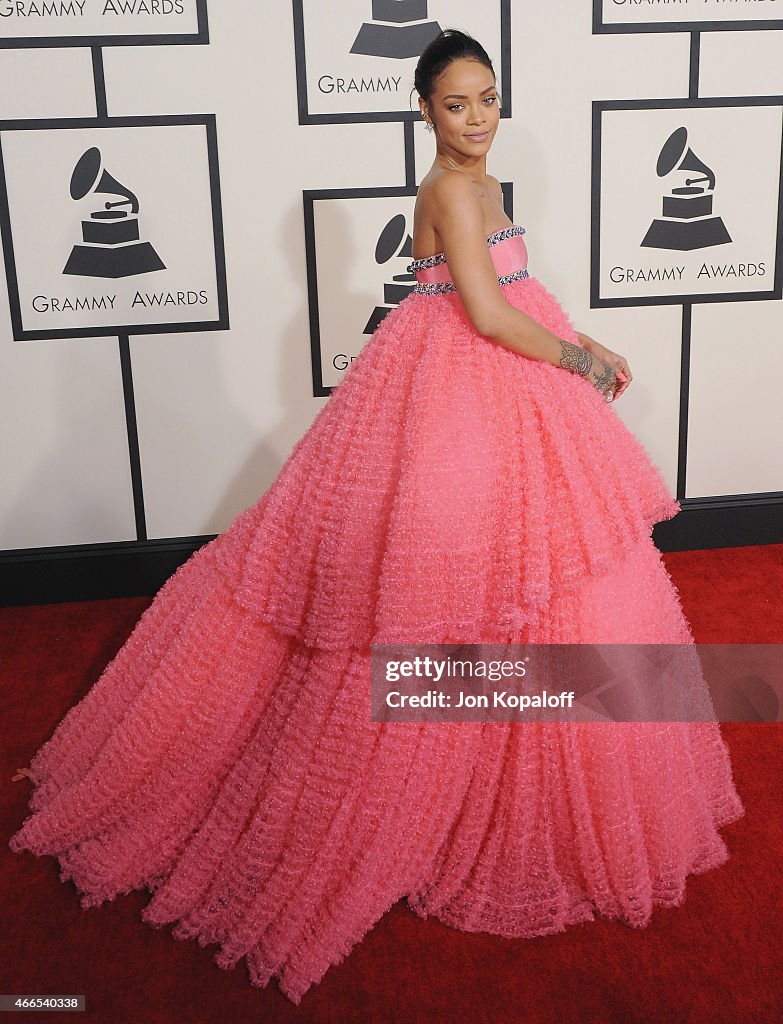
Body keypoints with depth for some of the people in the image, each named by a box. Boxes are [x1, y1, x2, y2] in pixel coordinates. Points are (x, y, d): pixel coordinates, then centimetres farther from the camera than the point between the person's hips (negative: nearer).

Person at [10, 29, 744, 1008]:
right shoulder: (453, 190, -15)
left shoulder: (476, 185, 15)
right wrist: (577, 360, -11)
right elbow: (488, 313, -22)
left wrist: (578, 347, 10)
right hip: (459, 402, -10)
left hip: (494, 395, 10)